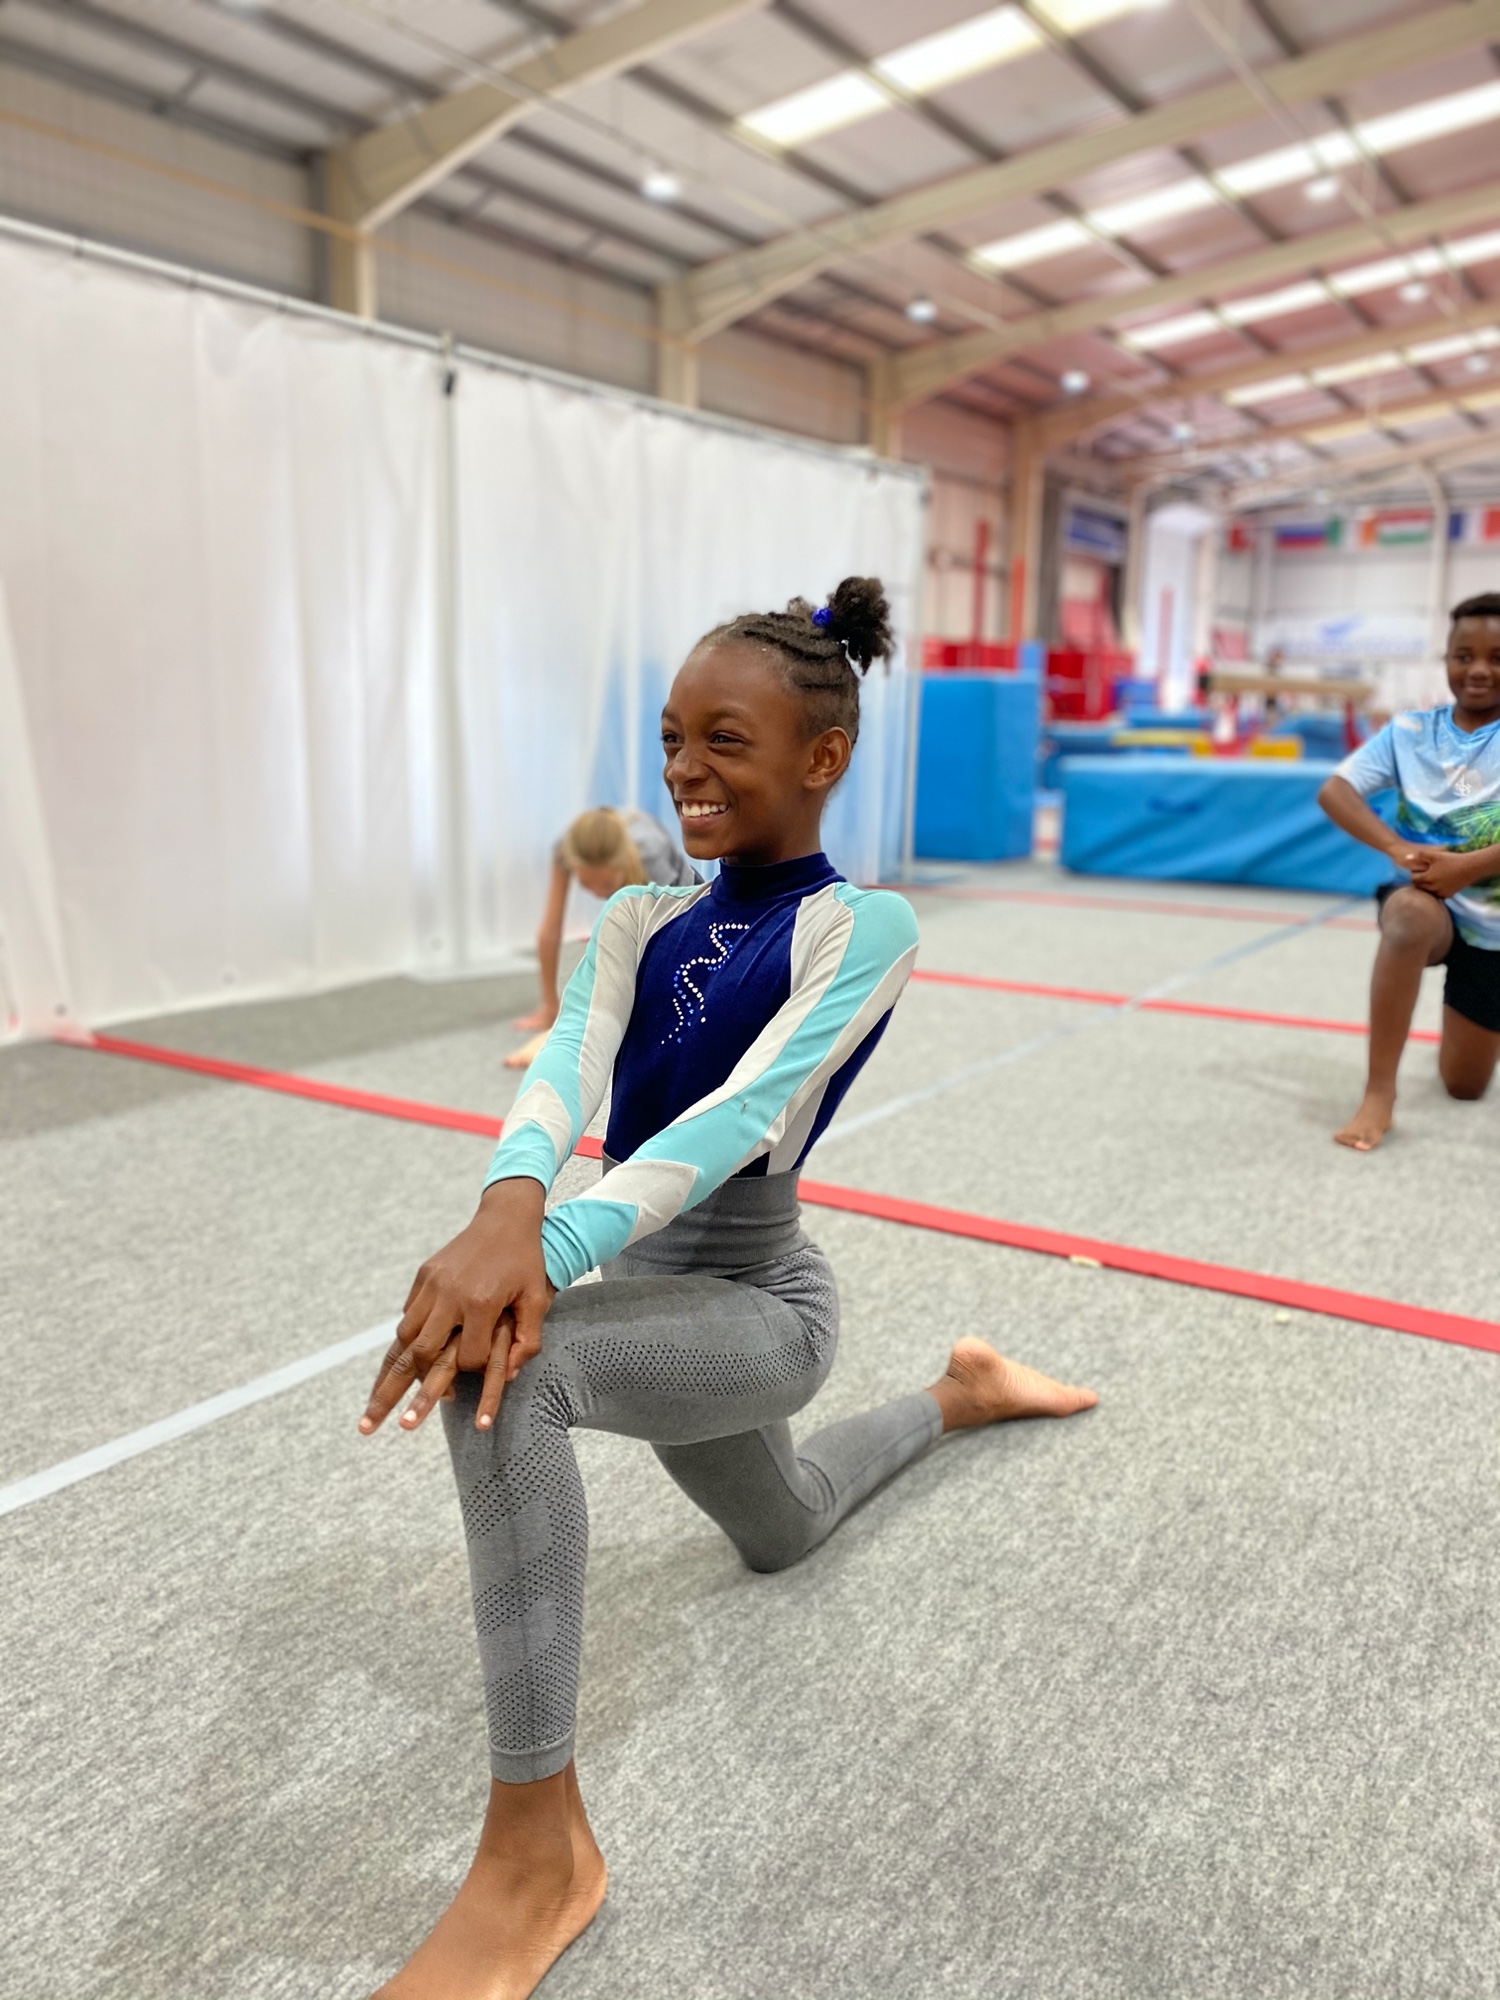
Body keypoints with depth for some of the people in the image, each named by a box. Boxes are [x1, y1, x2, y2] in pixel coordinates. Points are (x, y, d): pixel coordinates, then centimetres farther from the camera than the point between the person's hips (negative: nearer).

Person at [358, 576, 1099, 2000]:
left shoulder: (864, 927, -17)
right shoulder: (637, 921, -1)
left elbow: (746, 1107, -31)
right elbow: (566, 1068, -20)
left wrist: (554, 1247, -45)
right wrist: (509, 1204, -42)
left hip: (759, 1306, -7)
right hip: (658, 1298, 7)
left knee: (511, 1359, -34)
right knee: (776, 1536, 31)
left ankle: (539, 1851, -22)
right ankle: (960, 1390, 57)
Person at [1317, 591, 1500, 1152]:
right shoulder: (1411, 730, -3)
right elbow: (1333, 791, -11)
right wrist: (1397, 847, -25)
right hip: (1427, 901, 0)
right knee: (1409, 913, -41)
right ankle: (1379, 1092, -35)